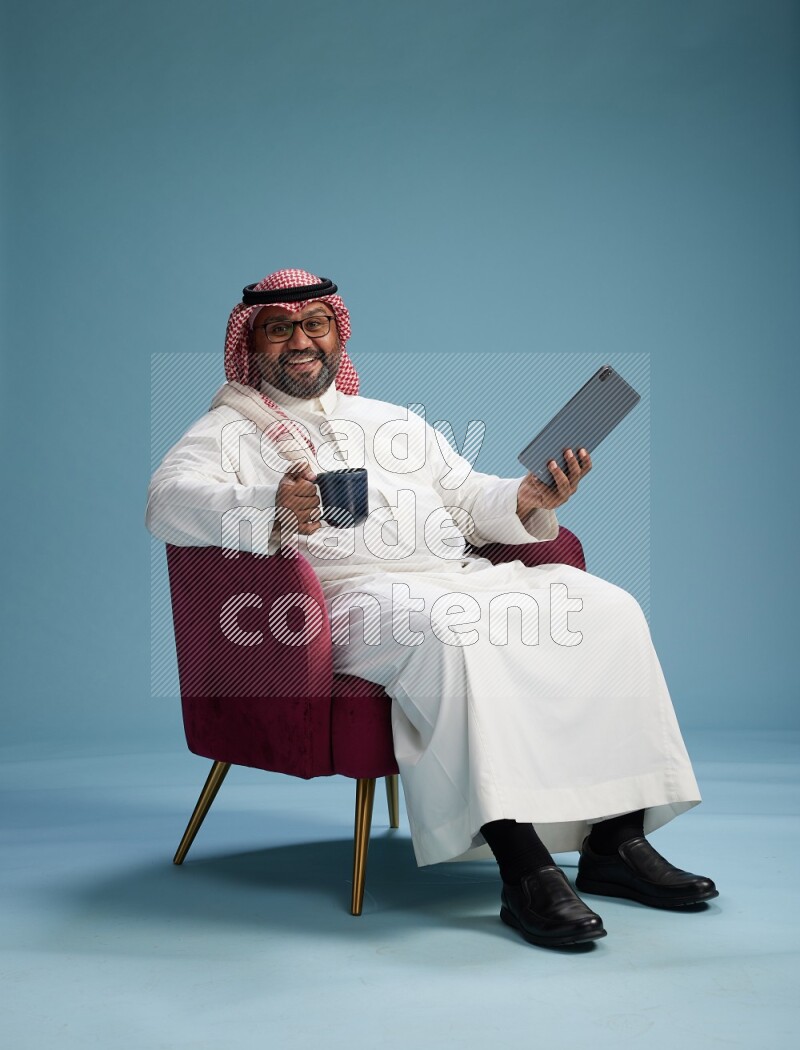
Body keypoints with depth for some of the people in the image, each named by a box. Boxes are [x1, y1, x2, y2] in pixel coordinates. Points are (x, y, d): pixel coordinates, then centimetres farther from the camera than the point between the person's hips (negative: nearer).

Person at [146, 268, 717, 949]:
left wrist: (529, 498, -1)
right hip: (352, 592, -6)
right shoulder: (230, 430, 13)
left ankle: (616, 839, -17)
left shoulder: (396, 421, 31)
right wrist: (271, 509, -27)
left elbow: (469, 499, 23)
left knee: (607, 609, -16)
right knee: (448, 632, -38)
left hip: (463, 576, 6)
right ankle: (524, 868, -40)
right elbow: (169, 501, -7)